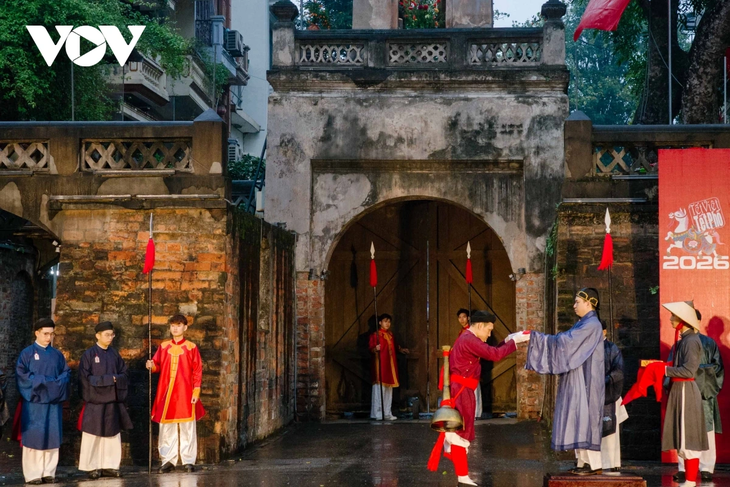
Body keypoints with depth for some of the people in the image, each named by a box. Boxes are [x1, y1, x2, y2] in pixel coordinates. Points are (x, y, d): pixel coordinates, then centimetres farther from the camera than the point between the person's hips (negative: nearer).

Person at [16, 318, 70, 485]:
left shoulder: (57, 355, 13)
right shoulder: (27, 353, 1)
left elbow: (66, 373, 13)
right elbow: (21, 374, -7)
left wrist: (57, 383, -7)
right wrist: (42, 382, -14)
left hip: (53, 401, 4)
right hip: (34, 401, -4)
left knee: (52, 437, 3)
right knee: (34, 436, -4)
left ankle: (49, 473, 8)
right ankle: (32, 474, -1)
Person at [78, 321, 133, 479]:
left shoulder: (114, 354, 10)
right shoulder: (89, 354, -5)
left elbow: (124, 373, 12)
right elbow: (85, 377, -10)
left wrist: (116, 379, -10)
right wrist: (108, 379, -12)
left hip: (112, 401, 5)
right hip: (95, 401, -5)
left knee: (112, 435, 6)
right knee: (93, 435, 0)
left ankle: (109, 466, 13)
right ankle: (92, 467, 6)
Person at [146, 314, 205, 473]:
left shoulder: (191, 347, 1)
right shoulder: (163, 346, 9)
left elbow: (197, 371, 1)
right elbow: (157, 365, 11)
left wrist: (196, 391, -5)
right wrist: (152, 366, -13)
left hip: (185, 394, -2)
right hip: (166, 393, 3)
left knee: (187, 428, 2)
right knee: (166, 429, 4)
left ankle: (188, 461, 8)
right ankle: (168, 461, 11)